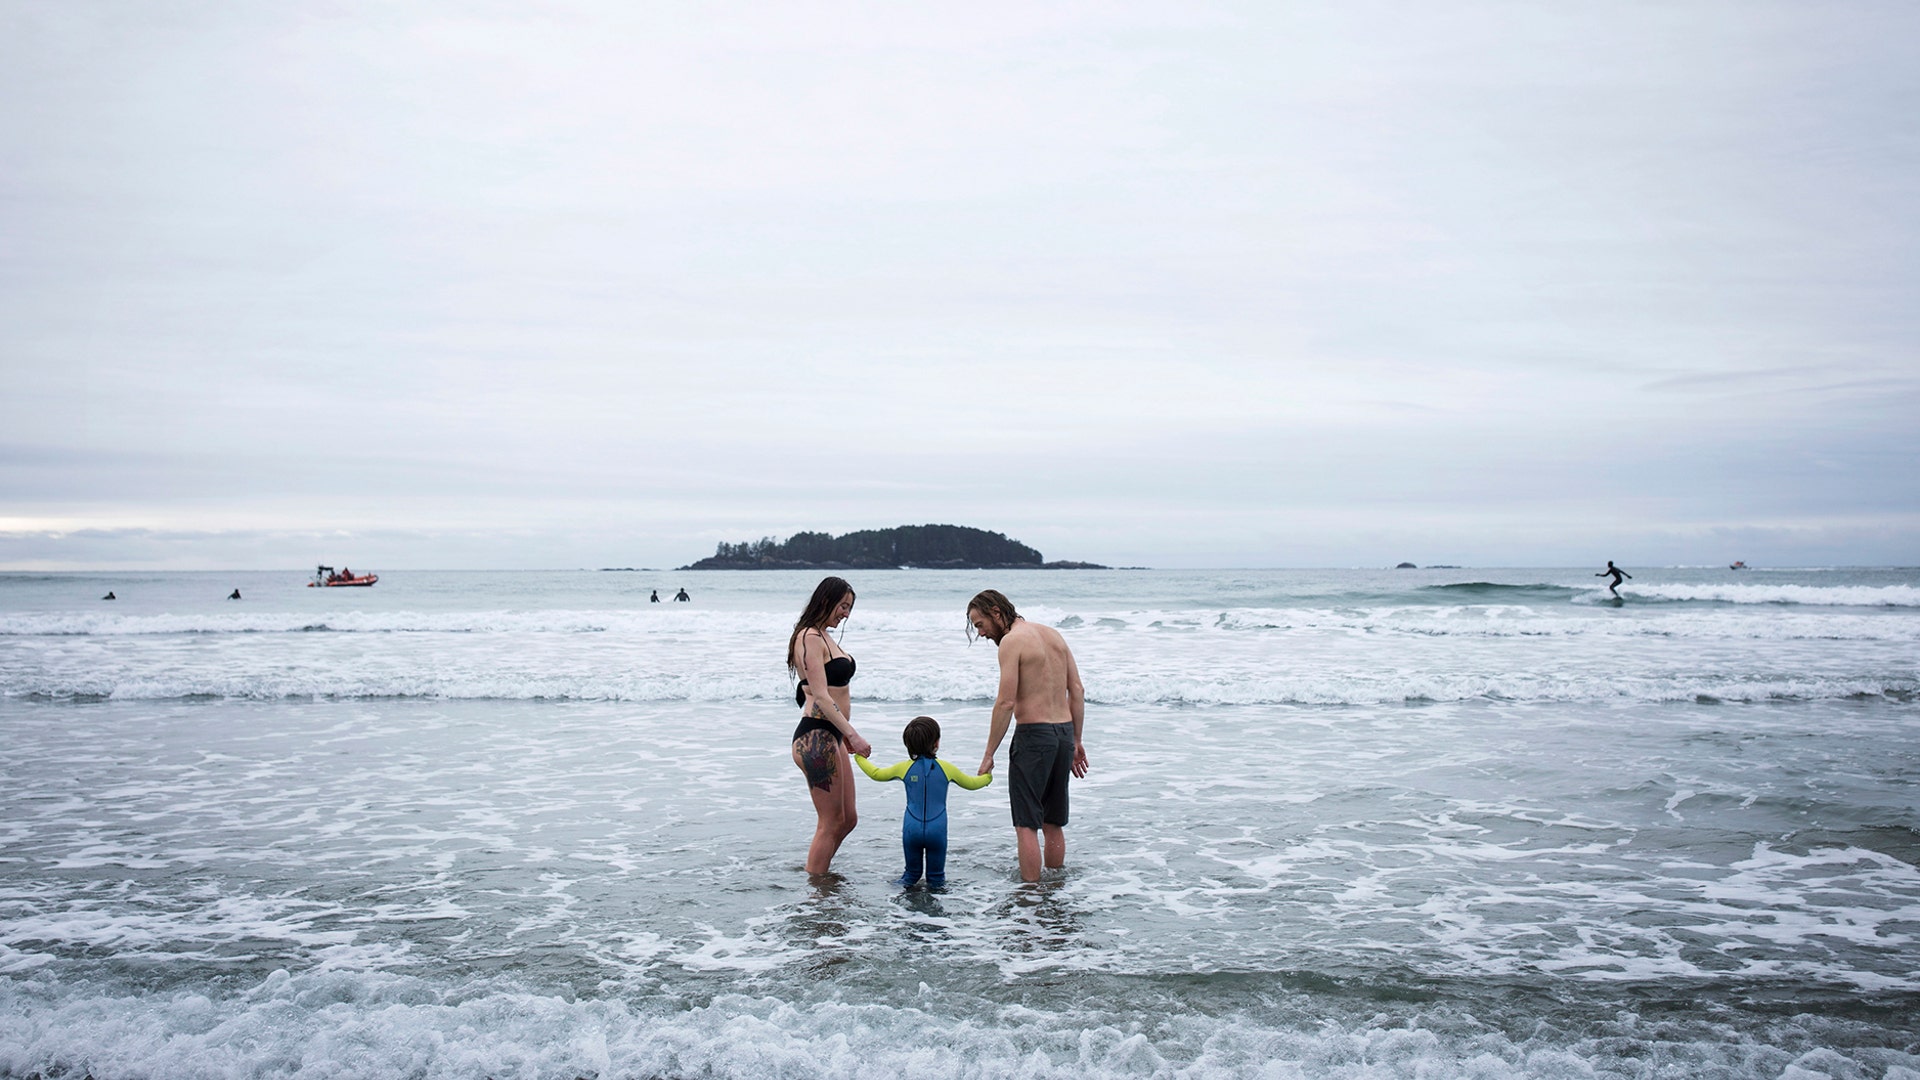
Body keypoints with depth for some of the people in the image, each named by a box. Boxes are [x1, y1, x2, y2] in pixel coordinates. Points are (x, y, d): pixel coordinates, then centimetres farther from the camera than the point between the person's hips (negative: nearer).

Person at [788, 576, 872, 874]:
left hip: (831, 736, 10)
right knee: (831, 823, -3)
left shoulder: (823, 637, 18)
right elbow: (820, 695, -21)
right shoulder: (810, 638, -13)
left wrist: (845, 733, 25)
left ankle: (816, 870, 25)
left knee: (848, 818, 15)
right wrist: (852, 735, -25)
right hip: (816, 738, -10)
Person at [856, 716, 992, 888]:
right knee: (936, 872, 11)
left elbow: (876, 774, 13)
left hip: (912, 829, 1)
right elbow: (971, 784, 13)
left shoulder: (904, 768, 1)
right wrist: (988, 777, 35)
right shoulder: (946, 768, -1)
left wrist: (859, 757, 29)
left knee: (913, 869, 19)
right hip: (937, 830, -1)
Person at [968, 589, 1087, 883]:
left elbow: (1006, 702, -16)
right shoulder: (1053, 634, 14)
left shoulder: (1012, 640, -10)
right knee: (1053, 824, 17)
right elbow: (1077, 690, 12)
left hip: (1034, 735, -8)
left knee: (1026, 825, -2)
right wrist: (1077, 741, 16)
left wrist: (989, 755, -11)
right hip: (1064, 732, 8)